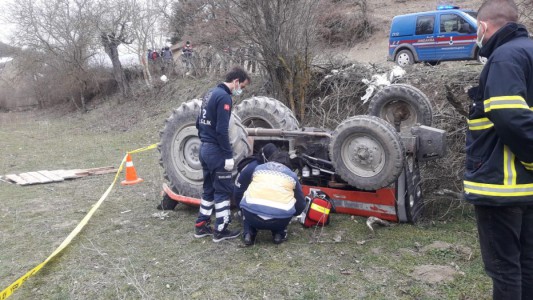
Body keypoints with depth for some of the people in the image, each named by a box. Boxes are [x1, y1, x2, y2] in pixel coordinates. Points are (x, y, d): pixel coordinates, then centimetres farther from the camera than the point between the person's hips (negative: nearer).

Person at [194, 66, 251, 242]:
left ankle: (201, 226, 23)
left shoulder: (210, 94, 13)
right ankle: (221, 231, 7)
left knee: (209, 189, 17)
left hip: (205, 149, 9)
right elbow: (221, 130, -23)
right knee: (223, 190, 0)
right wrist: (229, 155, -19)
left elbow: (199, 123, 18)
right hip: (216, 151, -9)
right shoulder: (224, 97, -17)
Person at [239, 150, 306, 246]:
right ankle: (278, 234, 20)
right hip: (280, 219, 0)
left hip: (252, 216, 0)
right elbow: (301, 202, 32)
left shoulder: (258, 168, 23)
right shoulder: (292, 175, 21)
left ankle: (248, 234, 16)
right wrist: (295, 212, 54)